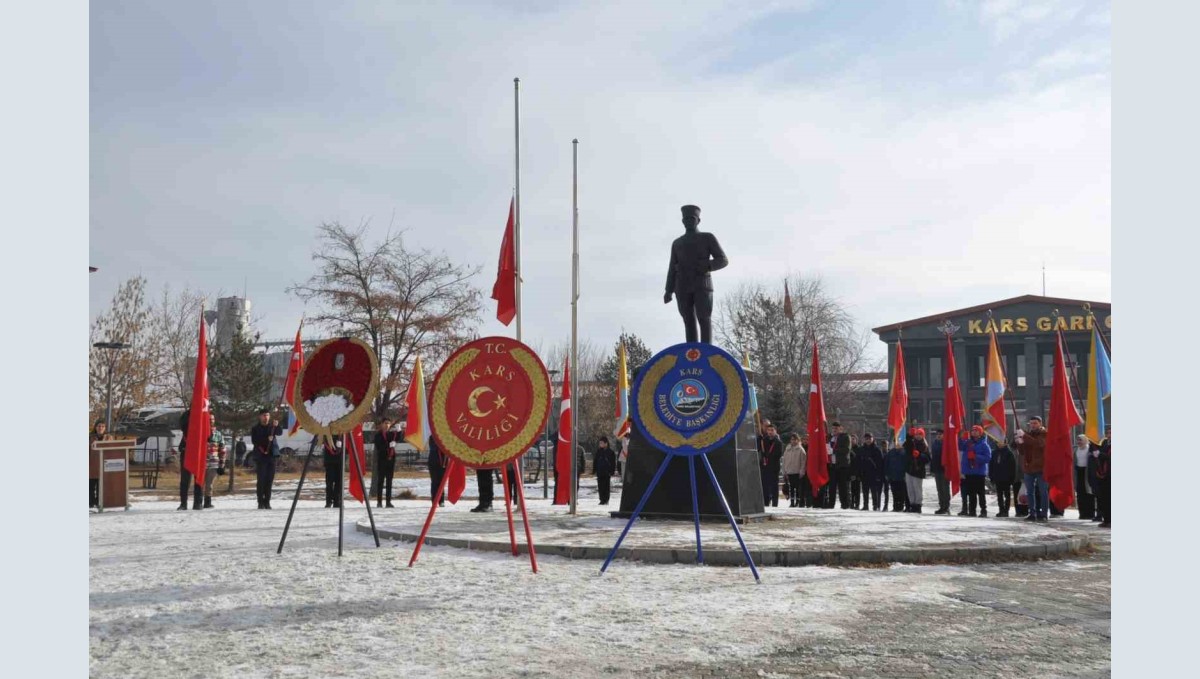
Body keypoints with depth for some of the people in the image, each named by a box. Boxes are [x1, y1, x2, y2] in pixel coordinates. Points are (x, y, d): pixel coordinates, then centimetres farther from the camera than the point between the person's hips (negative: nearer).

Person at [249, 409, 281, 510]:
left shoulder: (272, 426, 11)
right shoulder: (255, 429, 6)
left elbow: (280, 433, -7)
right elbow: (254, 441, -4)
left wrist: (276, 426, -27)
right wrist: (266, 439, -17)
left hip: (271, 455, 2)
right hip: (260, 456, -2)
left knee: (269, 480, 3)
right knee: (261, 480, -6)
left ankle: (267, 502, 8)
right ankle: (261, 502, -4)